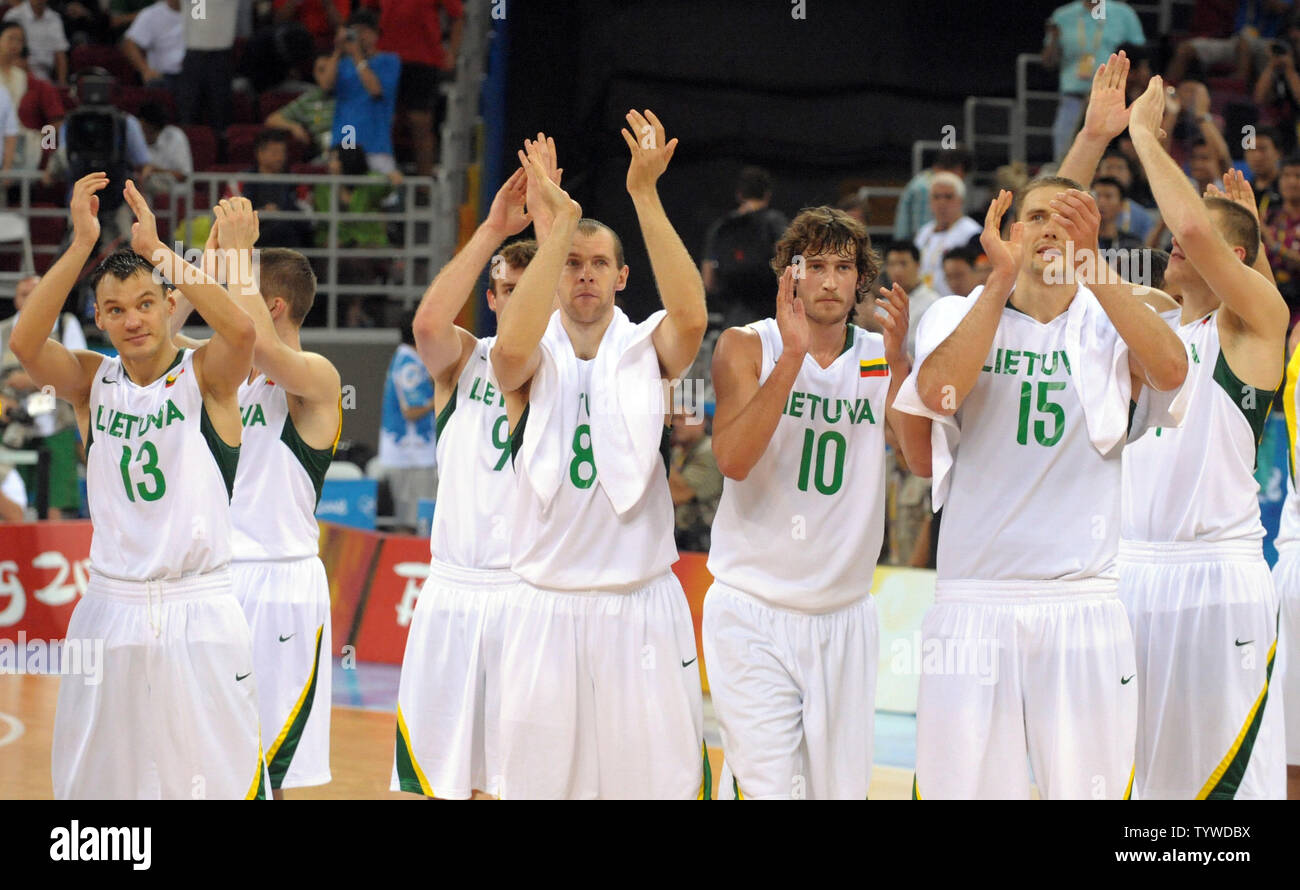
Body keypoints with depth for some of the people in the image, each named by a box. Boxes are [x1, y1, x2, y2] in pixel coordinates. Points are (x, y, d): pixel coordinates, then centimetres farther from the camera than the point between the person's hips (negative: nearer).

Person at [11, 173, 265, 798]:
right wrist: (82, 244, -20)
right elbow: (26, 342, -13)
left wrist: (156, 248, -23)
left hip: (199, 612, -3)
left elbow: (242, 330, -24)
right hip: (111, 608, 3)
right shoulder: (92, 383, 6)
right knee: (95, 784, 7)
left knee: (218, 780, 0)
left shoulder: (205, 376, -1)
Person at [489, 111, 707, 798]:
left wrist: (645, 196, -25)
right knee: (539, 780, 5)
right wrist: (560, 223, -25)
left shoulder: (646, 350, 3)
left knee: (656, 778, 2)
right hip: (547, 606, 0)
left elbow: (690, 317, -20)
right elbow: (512, 345, -24)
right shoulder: (535, 360, 1)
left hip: (641, 607, 0)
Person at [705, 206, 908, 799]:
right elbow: (732, 459, -17)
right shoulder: (748, 347, -2)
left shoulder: (881, 358, 6)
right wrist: (792, 357, -23)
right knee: (771, 790, -15)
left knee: (842, 790, 6)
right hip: (753, 613, -3)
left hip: (843, 616, 3)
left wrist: (898, 363, -20)